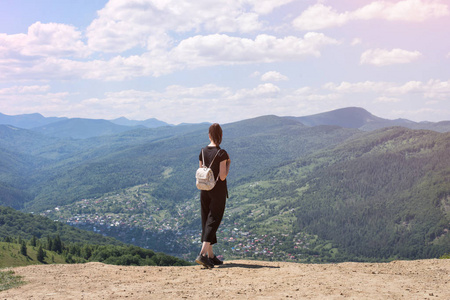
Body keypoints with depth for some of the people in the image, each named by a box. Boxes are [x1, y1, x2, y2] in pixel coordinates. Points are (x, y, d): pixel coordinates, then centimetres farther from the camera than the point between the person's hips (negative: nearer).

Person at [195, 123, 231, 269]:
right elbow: (222, 176, -17)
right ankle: (202, 254, -14)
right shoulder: (221, 153, -15)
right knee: (213, 222, -3)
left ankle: (210, 255, 18)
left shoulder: (203, 152, 2)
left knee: (206, 221, 12)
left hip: (204, 190, 6)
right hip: (218, 191, -5)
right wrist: (228, 164, -4)